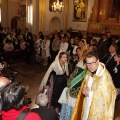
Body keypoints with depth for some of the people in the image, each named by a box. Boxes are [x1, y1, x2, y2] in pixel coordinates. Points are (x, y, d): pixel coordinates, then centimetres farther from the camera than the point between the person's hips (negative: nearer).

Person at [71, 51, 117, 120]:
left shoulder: (105, 76, -24)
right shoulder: (89, 73, 0)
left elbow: (108, 96, -25)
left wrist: (90, 93, -19)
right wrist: (84, 90, -8)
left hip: (98, 110, -6)